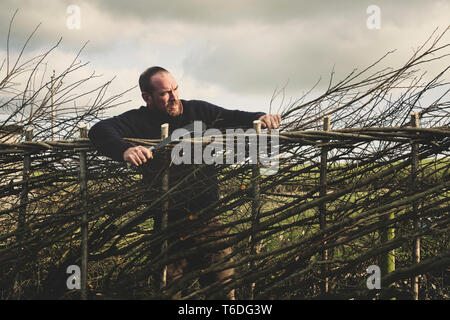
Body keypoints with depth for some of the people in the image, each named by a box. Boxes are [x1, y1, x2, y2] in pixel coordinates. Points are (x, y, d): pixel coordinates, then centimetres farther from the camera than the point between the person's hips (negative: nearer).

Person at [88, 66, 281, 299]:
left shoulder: (197, 111, 10)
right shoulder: (140, 121, 0)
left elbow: (233, 118, 16)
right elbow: (100, 130, -12)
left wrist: (259, 118, -4)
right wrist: (125, 150, -32)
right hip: (168, 222, -2)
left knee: (224, 287, 2)